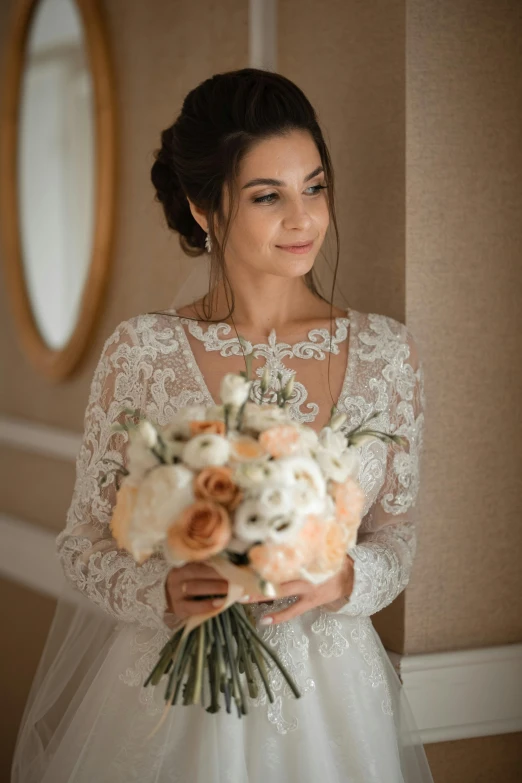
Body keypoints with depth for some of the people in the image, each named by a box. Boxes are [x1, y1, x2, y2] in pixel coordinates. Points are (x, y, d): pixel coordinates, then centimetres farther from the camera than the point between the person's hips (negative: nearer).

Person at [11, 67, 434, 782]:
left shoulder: (386, 353, -4)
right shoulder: (141, 352, -9)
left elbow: (398, 534, 3)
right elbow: (84, 542, -4)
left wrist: (347, 580, -18)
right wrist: (164, 595, -23)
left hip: (326, 690, 2)